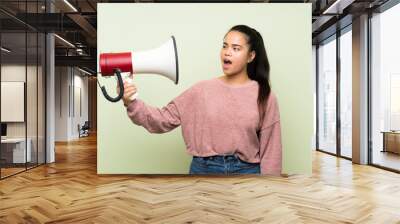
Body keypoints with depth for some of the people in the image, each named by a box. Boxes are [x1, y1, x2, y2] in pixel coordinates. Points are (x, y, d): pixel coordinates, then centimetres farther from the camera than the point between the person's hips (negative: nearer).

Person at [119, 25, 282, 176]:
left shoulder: (264, 96, -4)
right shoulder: (202, 90, -1)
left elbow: (270, 150, -1)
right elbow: (164, 119, -3)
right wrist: (131, 104, -18)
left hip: (247, 172, 0)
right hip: (203, 170, 1)